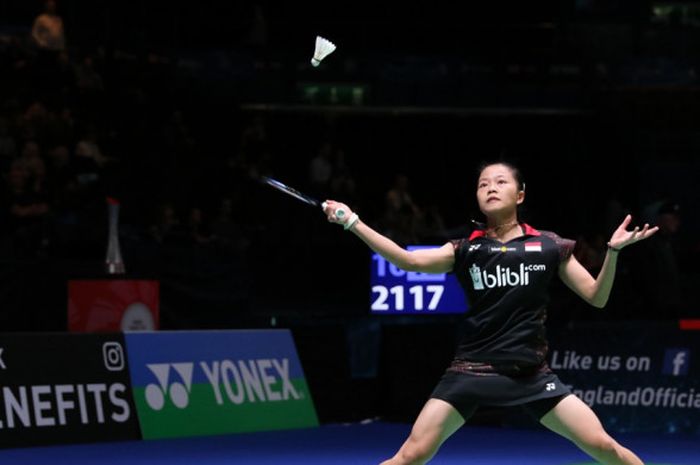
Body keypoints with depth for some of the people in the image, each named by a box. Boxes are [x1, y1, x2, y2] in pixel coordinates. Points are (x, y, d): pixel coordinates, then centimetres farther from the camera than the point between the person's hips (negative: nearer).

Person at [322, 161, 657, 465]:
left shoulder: (549, 246, 5)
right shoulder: (466, 249, 6)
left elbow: (596, 297, 7)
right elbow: (410, 260, -7)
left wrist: (613, 250, -10)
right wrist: (352, 222, -14)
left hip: (530, 374, 0)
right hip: (472, 371, 0)